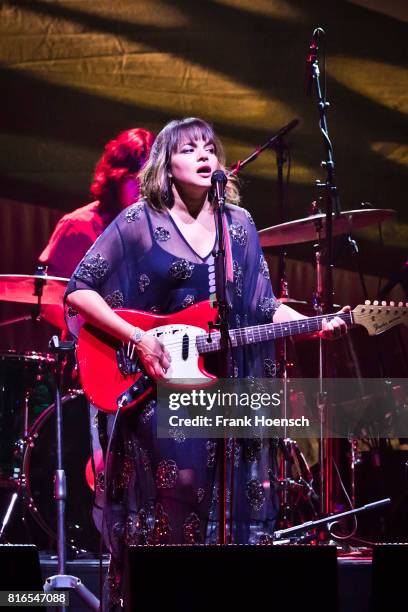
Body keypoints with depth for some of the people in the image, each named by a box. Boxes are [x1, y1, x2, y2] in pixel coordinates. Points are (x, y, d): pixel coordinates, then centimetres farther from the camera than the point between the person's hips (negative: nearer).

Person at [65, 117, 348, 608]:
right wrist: (137, 339, -14)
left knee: (231, 509, 3)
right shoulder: (139, 222, -2)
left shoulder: (239, 224, 11)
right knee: (170, 506, -8)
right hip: (160, 388, -4)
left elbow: (261, 306, 13)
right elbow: (79, 291, -5)